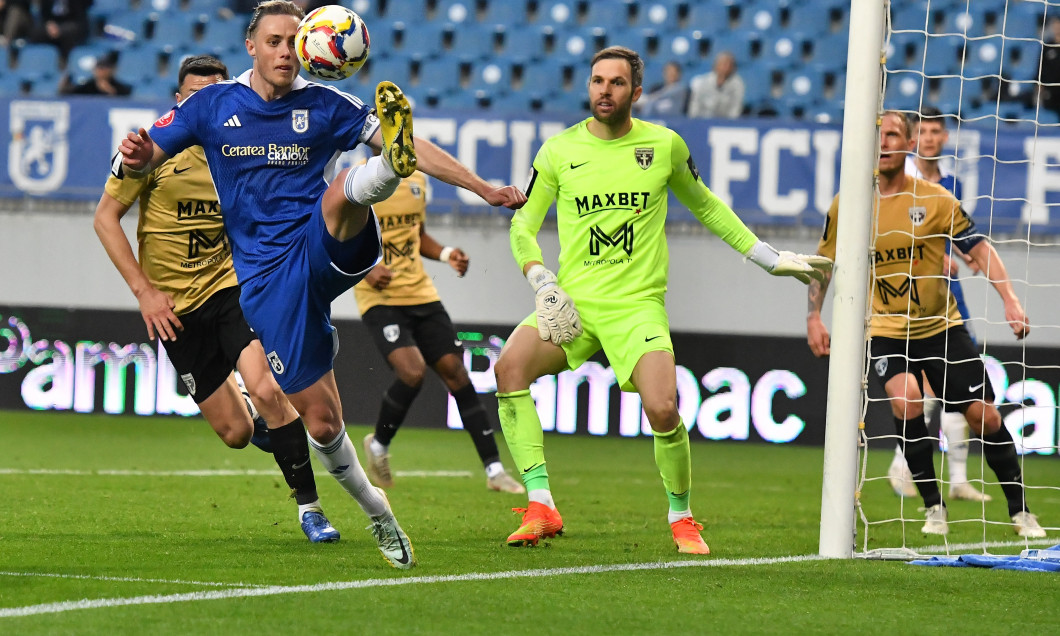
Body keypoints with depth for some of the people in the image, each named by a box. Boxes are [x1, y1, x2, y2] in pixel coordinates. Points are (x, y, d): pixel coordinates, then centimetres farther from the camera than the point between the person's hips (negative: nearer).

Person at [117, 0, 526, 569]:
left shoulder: (324, 106, 5)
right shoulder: (213, 106, 6)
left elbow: (421, 153, 3)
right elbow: (142, 160, 5)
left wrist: (483, 187, -5)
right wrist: (135, 155, -20)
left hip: (325, 250, -1)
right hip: (267, 280, 1)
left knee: (344, 191, -34)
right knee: (320, 420, -2)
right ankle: (378, 515, 17)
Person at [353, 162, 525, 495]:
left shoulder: (417, 180, 11)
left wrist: (445, 254, 5)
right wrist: (365, 271, -19)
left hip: (421, 293, 6)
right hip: (380, 300, -6)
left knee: (455, 372, 0)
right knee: (412, 371, -24)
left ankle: (494, 470, 3)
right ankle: (378, 445, 3)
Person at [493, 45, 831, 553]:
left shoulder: (664, 145, 4)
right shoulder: (558, 151, 3)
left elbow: (706, 207, 20)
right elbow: (523, 226, 10)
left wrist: (773, 260, 20)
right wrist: (542, 283, -7)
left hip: (637, 302, -1)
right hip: (573, 301, 1)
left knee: (662, 410, -23)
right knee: (509, 366, -27)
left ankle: (682, 519, 5)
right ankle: (540, 507, -22)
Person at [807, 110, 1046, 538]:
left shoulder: (934, 199, -9)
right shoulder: (847, 205, -5)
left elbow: (978, 247, -6)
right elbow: (824, 262, 9)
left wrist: (1010, 300, -17)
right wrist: (814, 316, 1)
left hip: (941, 326, 0)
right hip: (885, 329, 0)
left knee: (982, 413, -2)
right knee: (906, 402, -25)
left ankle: (1020, 511, 14)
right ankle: (933, 507, -9)